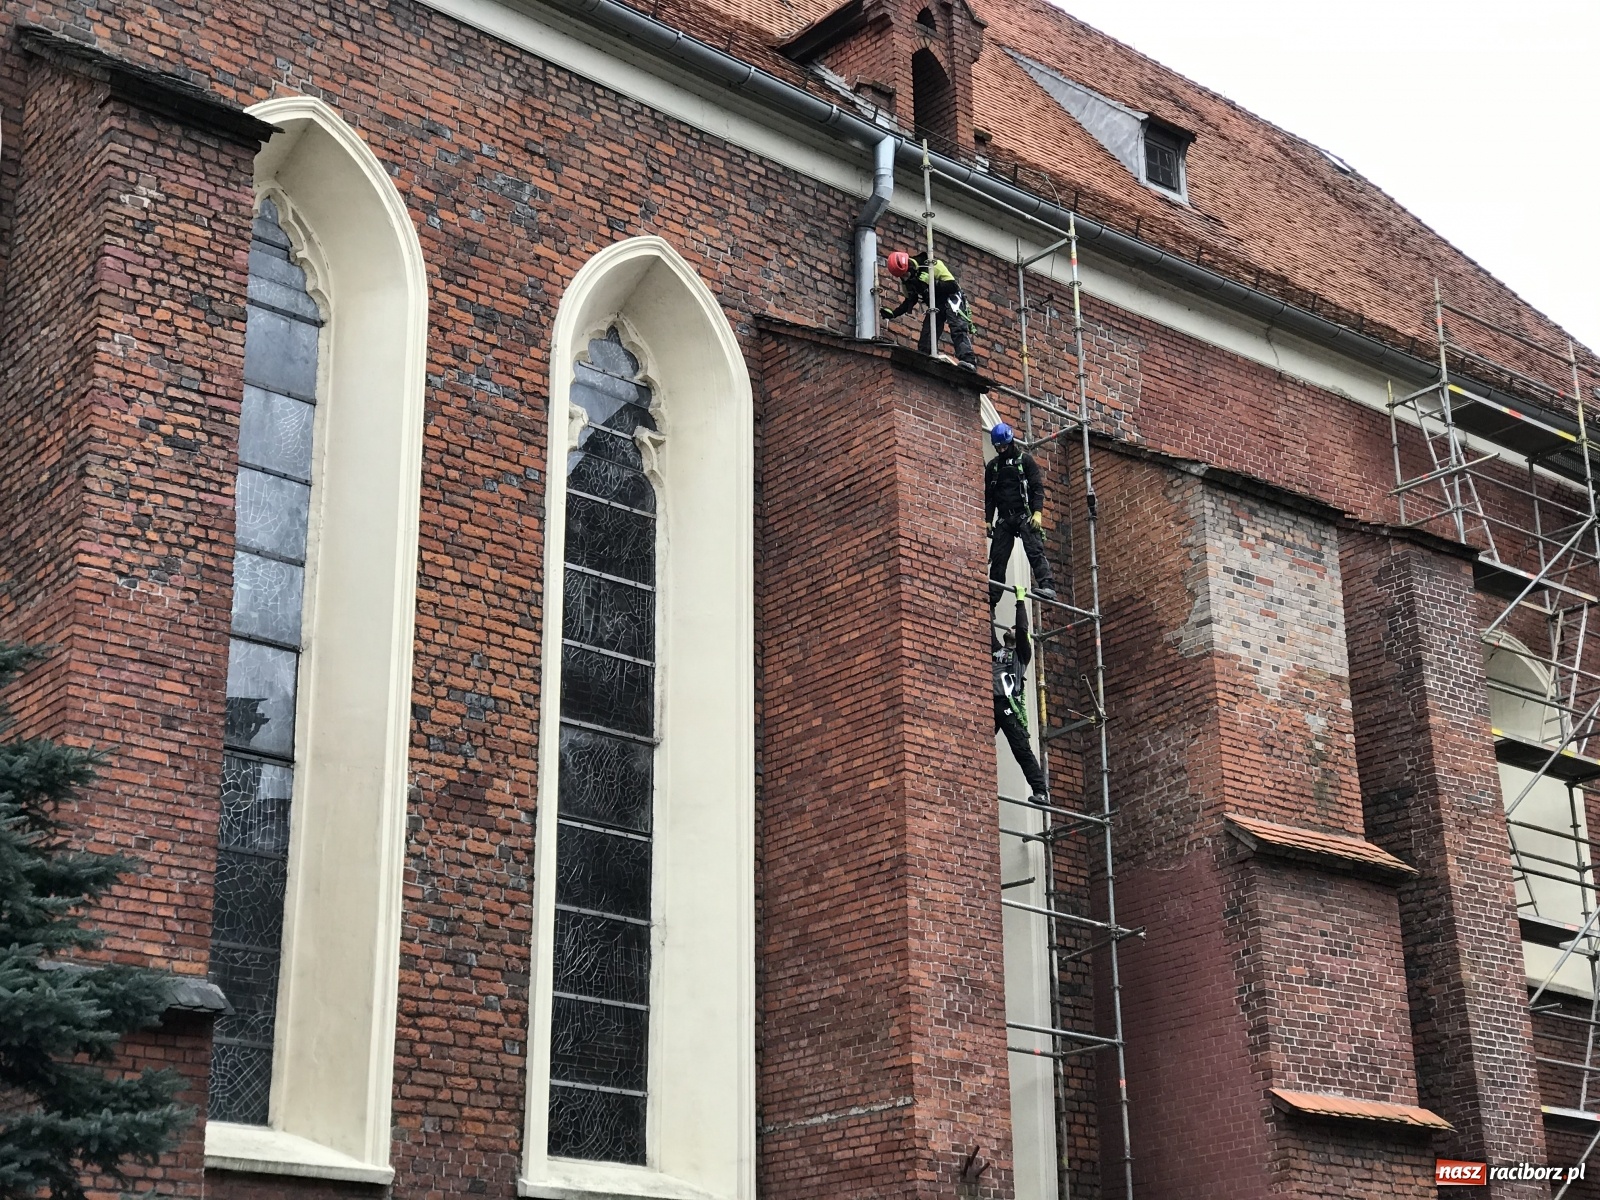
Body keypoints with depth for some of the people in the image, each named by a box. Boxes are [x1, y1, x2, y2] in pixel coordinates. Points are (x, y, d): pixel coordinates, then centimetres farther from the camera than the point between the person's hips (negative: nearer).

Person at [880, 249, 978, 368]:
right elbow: (909, 301, 13)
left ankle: (969, 361, -42)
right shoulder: (906, 281, -2)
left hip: (951, 298, -7)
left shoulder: (933, 266, -23)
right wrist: (893, 313, -1)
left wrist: (931, 282, -35)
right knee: (926, 336, -6)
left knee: (958, 329, -27)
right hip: (935, 305, 7)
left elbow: (953, 286, -25)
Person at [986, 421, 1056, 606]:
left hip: (1024, 515, -4)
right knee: (997, 558, 0)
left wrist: (1038, 512, -15)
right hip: (1003, 519, 4)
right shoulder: (992, 466, 16)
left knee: (1035, 551, -18)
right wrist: (988, 520, 7)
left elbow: (1037, 488, -2)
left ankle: (1047, 586, -30)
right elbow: (988, 496, 17)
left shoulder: (1025, 460, 5)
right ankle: (991, 599, 1)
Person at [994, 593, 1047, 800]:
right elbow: (989, 630, 28)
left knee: (1022, 749, -12)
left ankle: (1041, 791, -16)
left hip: (1009, 706, -5)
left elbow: (1023, 629, 3)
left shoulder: (1022, 654, 16)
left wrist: (1020, 601, 8)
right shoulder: (995, 650, 29)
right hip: (990, 704, 5)